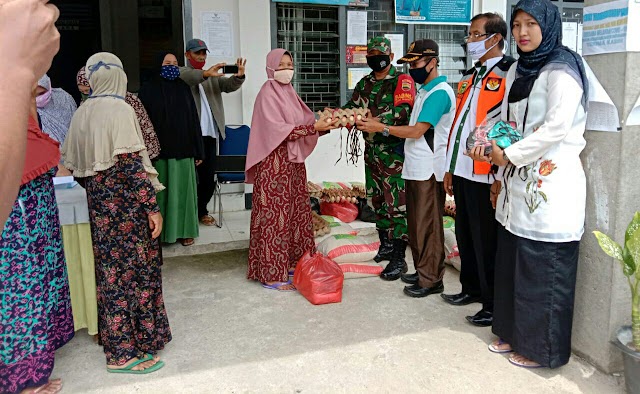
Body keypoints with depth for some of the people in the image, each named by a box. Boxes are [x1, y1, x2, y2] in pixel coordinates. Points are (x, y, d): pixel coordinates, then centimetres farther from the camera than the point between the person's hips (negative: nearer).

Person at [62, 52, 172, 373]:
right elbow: (132, 164, -18)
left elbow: (73, 165, 12)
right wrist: (152, 207, -16)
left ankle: (113, 336, 32)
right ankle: (125, 353, 7)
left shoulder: (81, 114, 8)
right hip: (125, 204, -7)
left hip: (98, 203, 7)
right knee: (132, 269, 0)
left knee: (109, 268, 18)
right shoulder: (119, 109, -13)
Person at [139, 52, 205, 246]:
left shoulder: (183, 88, 9)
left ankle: (185, 231, 17)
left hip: (183, 150, 3)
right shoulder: (148, 90, 0)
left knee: (183, 190, 6)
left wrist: (198, 151, 5)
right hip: (159, 151, -2)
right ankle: (160, 232, 13)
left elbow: (194, 120, 8)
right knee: (161, 192, 3)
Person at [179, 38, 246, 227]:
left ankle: (201, 210, 25)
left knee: (208, 177, 10)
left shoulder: (213, 76, 19)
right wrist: (205, 73, -36)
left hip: (210, 133, 5)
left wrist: (239, 76, -20)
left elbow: (229, 85, 2)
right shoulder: (182, 73, 5)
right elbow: (186, 77, -20)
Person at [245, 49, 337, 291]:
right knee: (276, 215, -3)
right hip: (274, 164, -8)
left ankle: (292, 263, 23)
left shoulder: (289, 92, 14)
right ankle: (272, 275, 5)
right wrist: (314, 128, -22)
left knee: (295, 212, 11)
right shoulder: (268, 94, -10)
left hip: (293, 161, 8)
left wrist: (323, 125, -7)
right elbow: (279, 130, -19)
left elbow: (304, 122, 11)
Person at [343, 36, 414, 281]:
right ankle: (385, 246, 29)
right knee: (377, 200, 14)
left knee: (397, 205, -6)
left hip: (395, 152, -7)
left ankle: (398, 259, 0)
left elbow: (401, 114, -19)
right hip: (371, 151, 7)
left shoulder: (402, 81, -6)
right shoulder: (364, 84, 15)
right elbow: (352, 108, 10)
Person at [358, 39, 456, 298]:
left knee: (427, 226, -1)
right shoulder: (425, 90, 15)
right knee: (416, 224, 15)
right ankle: (421, 271, 27)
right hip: (415, 168, 9)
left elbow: (417, 131, -19)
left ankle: (431, 279, 10)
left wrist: (381, 128, -15)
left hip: (428, 171, -9)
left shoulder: (440, 93, -15)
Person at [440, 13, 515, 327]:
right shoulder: (469, 78, 17)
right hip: (462, 172, 8)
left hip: (485, 177, -8)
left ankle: (493, 304, 16)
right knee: (465, 236, 18)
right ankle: (472, 289, 35)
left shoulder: (507, 75, -10)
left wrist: (500, 178, -19)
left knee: (486, 242, 2)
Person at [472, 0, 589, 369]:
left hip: (551, 185, -8)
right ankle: (514, 332, 30)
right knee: (512, 263, 14)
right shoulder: (518, 70, 16)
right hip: (518, 185, 8)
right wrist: (490, 140, 2)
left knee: (543, 269, 0)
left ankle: (542, 347, 16)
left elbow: (557, 128, -19)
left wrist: (510, 155, -12)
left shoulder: (561, 70, -10)